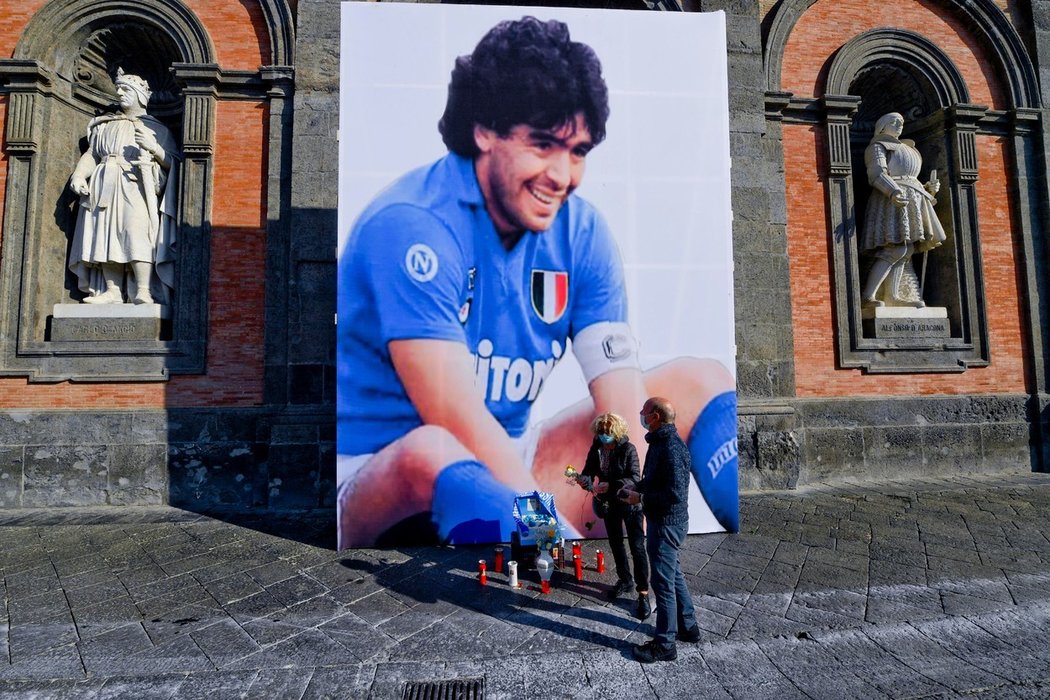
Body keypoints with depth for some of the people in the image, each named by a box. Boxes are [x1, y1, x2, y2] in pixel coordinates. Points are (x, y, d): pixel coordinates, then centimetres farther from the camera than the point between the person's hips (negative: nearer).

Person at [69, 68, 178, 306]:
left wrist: (153, 148, -12)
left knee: (137, 232, -21)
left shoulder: (157, 129, 14)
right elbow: (91, 154, 18)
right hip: (106, 188, 4)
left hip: (136, 187, -4)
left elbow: (173, 162, 5)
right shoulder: (105, 125, 25)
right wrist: (79, 175, 2)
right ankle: (112, 292, -9)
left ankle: (143, 292, -28)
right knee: (106, 236, -7)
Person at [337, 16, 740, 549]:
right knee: (432, 451, -42)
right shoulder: (410, 226, -20)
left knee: (699, 382, -1)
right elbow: (461, 428, -28)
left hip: (511, 474, 6)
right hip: (375, 485, -5)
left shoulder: (582, 233, -4)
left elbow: (622, 411, -10)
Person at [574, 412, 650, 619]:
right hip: (609, 503, 5)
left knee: (637, 547, -3)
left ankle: (643, 593, 7)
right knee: (615, 544, 18)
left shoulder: (628, 449, -19)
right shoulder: (596, 448, -6)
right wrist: (584, 479, -31)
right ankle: (625, 580, 38)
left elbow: (635, 478, -25)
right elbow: (589, 471, -7)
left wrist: (611, 485, -37)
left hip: (630, 503, -5)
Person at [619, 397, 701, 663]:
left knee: (663, 581, 1)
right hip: (665, 521, 10)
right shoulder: (662, 441, 7)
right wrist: (637, 488, 5)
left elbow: (675, 493, -28)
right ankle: (688, 627, 38)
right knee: (673, 575, 22)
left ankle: (664, 644, 15)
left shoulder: (671, 448, -25)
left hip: (667, 523, -10)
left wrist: (641, 498, -20)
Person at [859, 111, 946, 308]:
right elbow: (877, 174, -14)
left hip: (910, 200, 9)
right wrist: (894, 192, -31)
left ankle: (892, 297, -4)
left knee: (904, 251, 0)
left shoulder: (905, 149, 31)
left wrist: (928, 188, 11)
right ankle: (868, 295, -29)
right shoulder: (878, 146, 4)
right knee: (896, 248, -23)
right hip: (891, 200, -9)